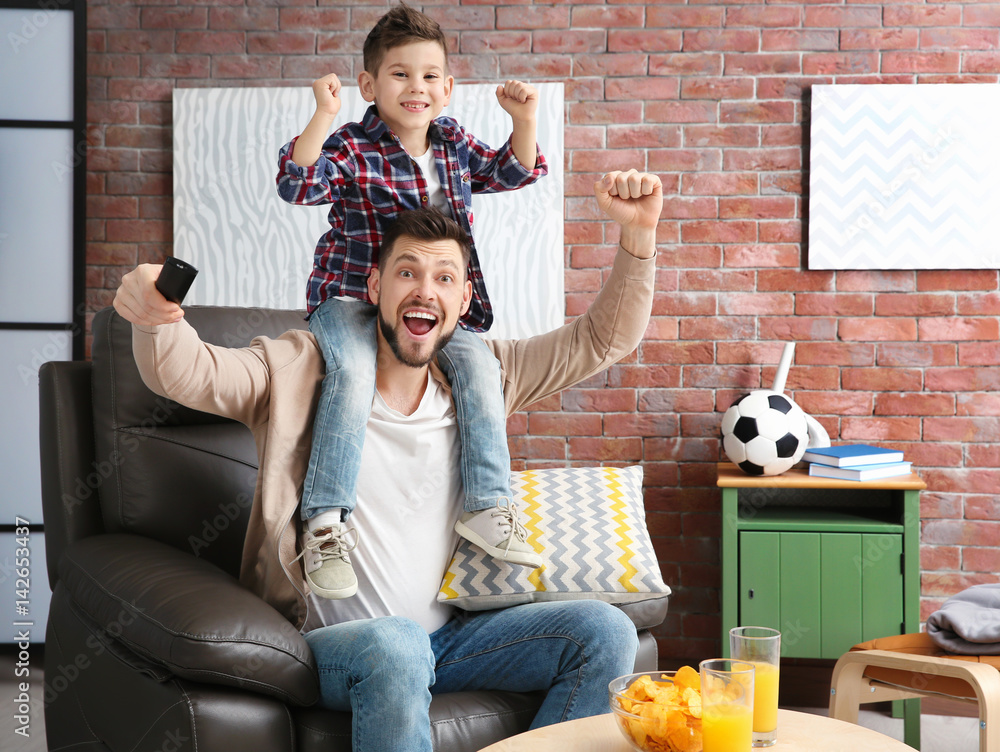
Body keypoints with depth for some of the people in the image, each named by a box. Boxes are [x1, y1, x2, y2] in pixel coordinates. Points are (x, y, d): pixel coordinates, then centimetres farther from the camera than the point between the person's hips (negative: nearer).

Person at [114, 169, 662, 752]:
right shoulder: (303, 369, -2)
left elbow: (604, 340, 9)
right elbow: (188, 373, -14)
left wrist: (638, 232, -5)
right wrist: (156, 321, -38)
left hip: (449, 636, 5)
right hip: (331, 644, -4)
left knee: (605, 632, -13)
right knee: (394, 643, -39)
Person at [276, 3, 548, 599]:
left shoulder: (456, 145, 10)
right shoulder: (351, 148, -7)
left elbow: (513, 173, 18)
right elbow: (298, 185, -22)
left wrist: (525, 120, 0)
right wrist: (324, 117, -33)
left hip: (439, 304, 5)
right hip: (352, 297, -5)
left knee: (478, 364, -20)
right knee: (354, 371, -32)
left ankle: (489, 506, -11)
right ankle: (327, 523, -28)